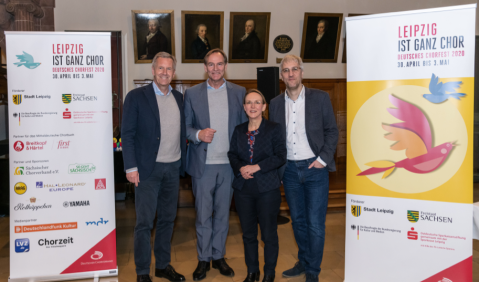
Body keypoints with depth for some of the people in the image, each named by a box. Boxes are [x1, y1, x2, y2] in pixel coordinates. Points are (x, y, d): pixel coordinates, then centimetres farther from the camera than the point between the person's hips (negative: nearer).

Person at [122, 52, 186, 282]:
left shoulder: (179, 98, 10)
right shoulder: (136, 97, -5)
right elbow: (127, 134, -7)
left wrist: (183, 162, 6)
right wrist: (131, 167, -13)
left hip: (173, 168, 5)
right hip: (148, 168, -5)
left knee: (167, 219, 14)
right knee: (144, 223, 2)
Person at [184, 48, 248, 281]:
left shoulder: (239, 93, 4)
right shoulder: (192, 93, 2)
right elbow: (185, 126, 4)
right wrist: (198, 134, -18)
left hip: (229, 164, 1)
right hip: (203, 164, -1)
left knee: (223, 214, 12)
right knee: (203, 215, 7)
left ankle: (218, 256, 28)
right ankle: (203, 259, 23)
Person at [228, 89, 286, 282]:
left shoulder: (274, 129, -3)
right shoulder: (239, 130, 9)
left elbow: (280, 156, -8)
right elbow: (232, 154, 11)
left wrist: (257, 167, -16)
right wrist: (240, 168, -9)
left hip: (267, 189, -3)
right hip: (243, 189, 4)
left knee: (269, 234, 4)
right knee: (248, 233, 12)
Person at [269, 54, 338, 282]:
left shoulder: (320, 98, -3)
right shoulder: (275, 103, 5)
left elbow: (332, 131, -1)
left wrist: (323, 159, -10)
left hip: (314, 168, -3)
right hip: (289, 170, 4)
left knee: (315, 224, 0)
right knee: (298, 220, 15)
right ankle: (303, 262, 33)